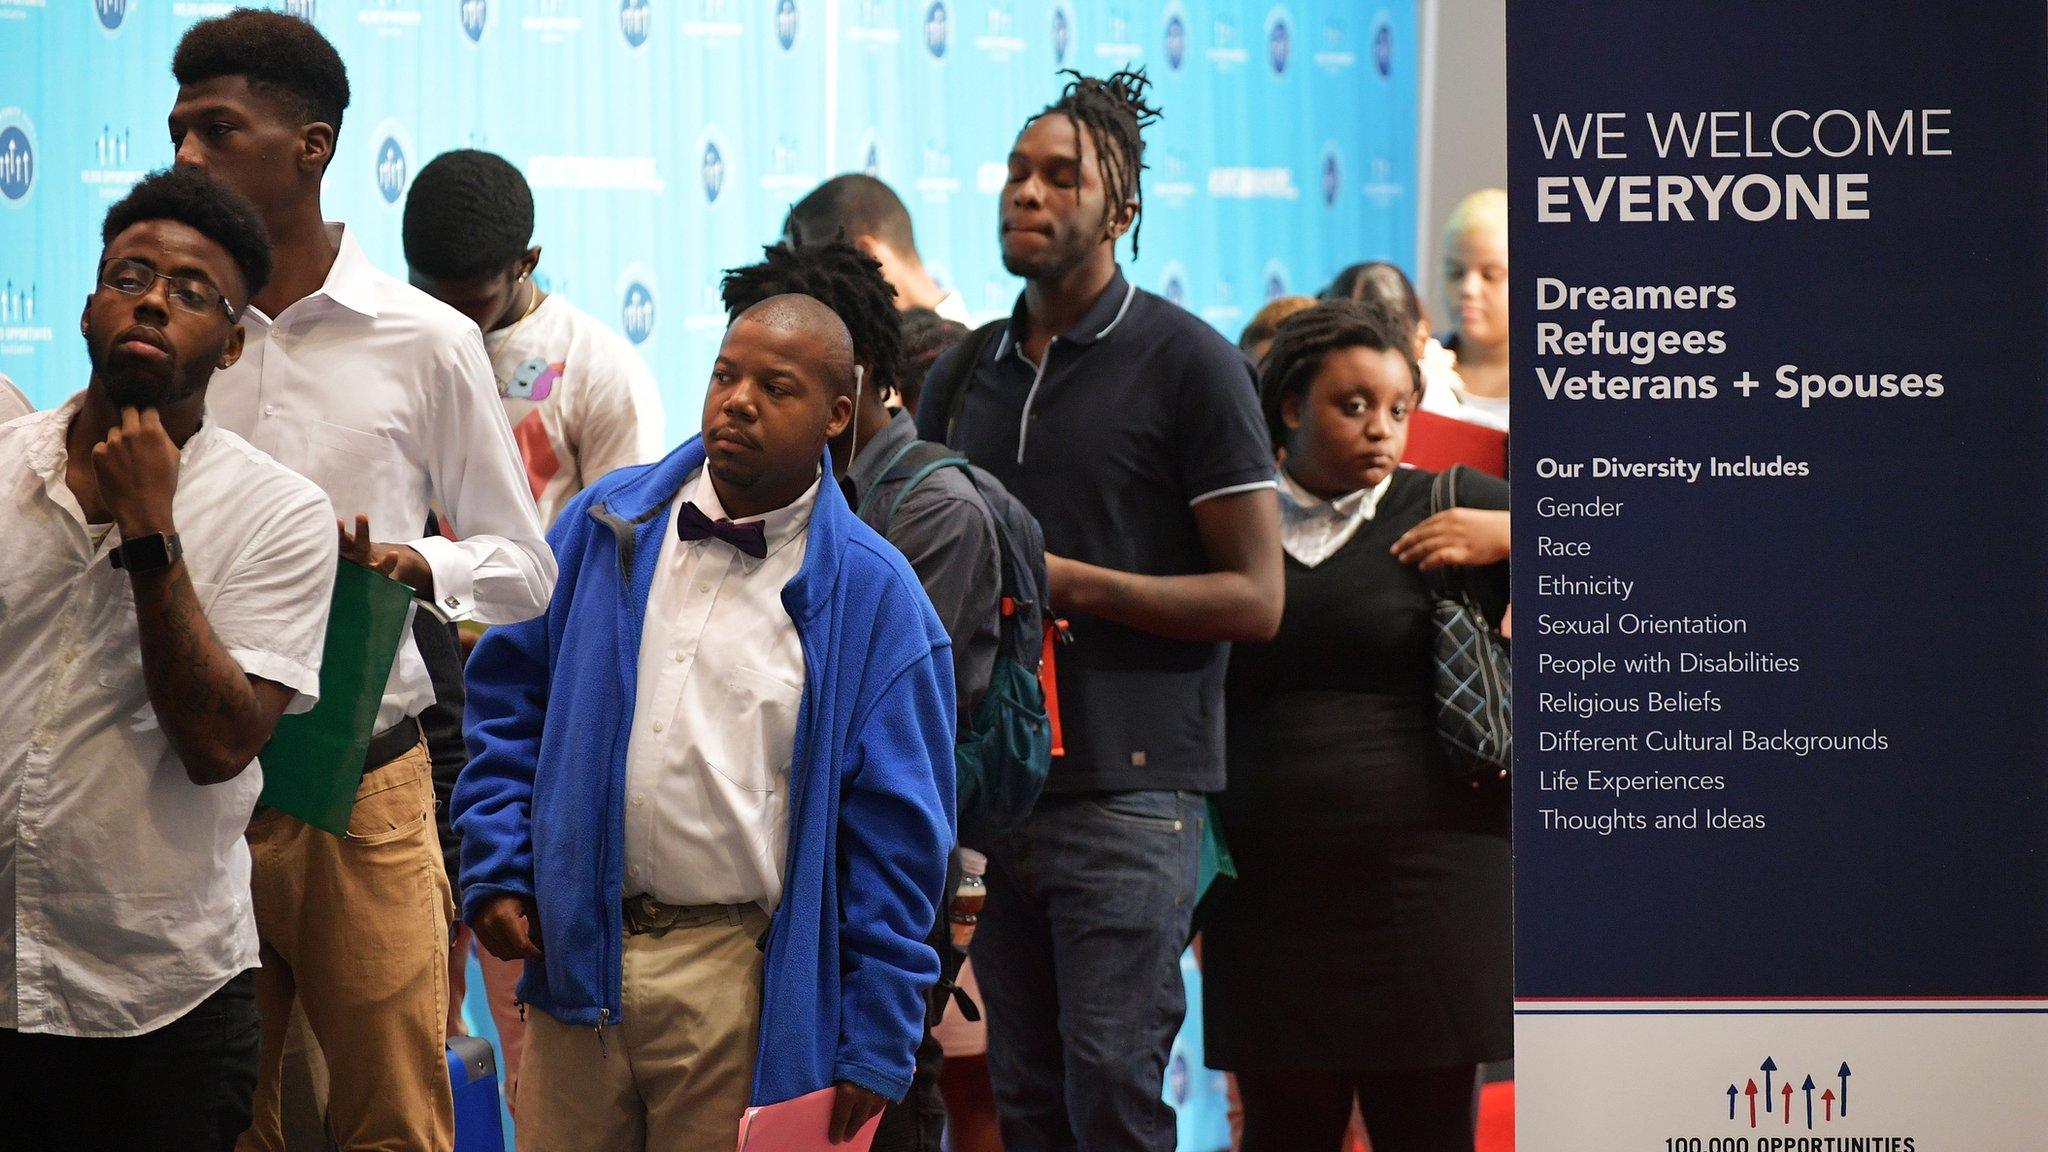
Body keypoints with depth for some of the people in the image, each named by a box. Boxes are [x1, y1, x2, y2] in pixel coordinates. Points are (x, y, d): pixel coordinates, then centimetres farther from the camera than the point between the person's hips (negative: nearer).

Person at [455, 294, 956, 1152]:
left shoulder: (871, 597, -2)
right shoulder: (606, 526, 8)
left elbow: (897, 833, -2)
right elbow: (510, 698, 15)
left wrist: (873, 1044, -5)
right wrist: (497, 871, 4)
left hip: (741, 986, -3)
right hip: (578, 959, 3)